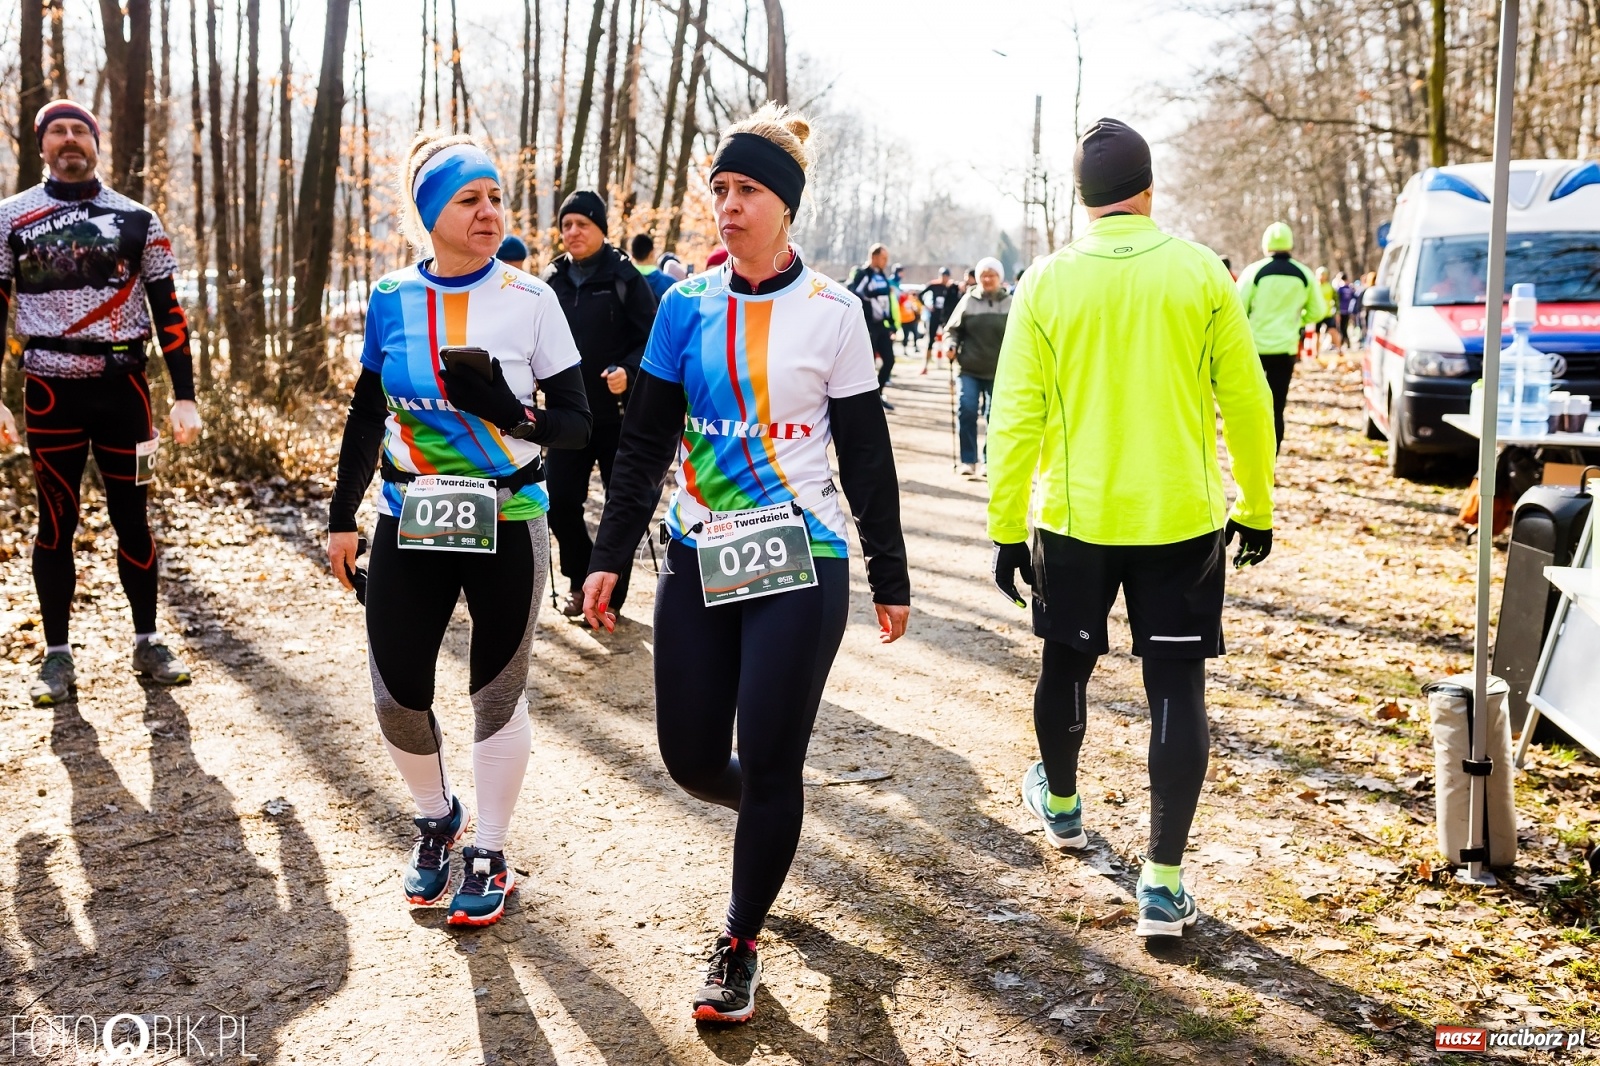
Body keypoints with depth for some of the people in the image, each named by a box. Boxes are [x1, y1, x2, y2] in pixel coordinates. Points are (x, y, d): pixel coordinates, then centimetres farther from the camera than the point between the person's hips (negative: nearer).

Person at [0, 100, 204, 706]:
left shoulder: (137, 220, 5)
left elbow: (167, 314, 5)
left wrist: (184, 397, -1)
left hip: (123, 387, 1)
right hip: (51, 390, 0)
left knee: (132, 518, 6)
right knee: (56, 523, 4)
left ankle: (148, 643, 18)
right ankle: (58, 656, 12)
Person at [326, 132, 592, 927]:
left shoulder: (530, 300, -6)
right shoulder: (392, 300, 1)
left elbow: (576, 423, -6)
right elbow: (366, 419, 11)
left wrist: (514, 415, -26)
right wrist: (341, 519, 12)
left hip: (508, 527, -2)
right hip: (409, 527, 2)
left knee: (498, 694, 7)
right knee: (396, 693, 5)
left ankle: (489, 854, 26)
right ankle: (436, 818, 34)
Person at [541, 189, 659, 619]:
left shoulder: (624, 277, -7)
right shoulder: (552, 280, 6)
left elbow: (653, 340, -9)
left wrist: (629, 371, -25)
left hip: (619, 413, -3)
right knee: (560, 502, 1)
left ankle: (611, 591, 20)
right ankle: (580, 580, 23)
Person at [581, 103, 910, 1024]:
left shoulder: (832, 312, -4)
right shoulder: (688, 307, 4)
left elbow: (867, 455, 1)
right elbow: (646, 440, 7)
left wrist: (890, 579, 3)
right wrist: (610, 557, 3)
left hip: (802, 565, -3)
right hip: (700, 561, 4)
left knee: (769, 764, -1)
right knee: (690, 759, 7)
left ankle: (741, 945, 20)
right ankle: (769, 817, 43)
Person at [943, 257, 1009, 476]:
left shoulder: (1009, 303, 1)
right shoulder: (968, 300, 2)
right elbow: (954, 328, 7)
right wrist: (952, 346, -11)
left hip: (998, 370, 0)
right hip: (970, 368, 0)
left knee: (996, 416, 6)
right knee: (967, 411, -8)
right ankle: (968, 460, 3)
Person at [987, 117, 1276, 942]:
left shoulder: (1047, 281, -5)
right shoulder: (1200, 272, -4)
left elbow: (1018, 417, -6)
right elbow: (1247, 401, -2)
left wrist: (1007, 528, 1)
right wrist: (1255, 506, 10)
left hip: (1075, 519, 1)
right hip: (1182, 519, 0)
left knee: (1067, 664, 21)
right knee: (1176, 687, 4)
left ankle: (1061, 804, 43)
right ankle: (1163, 881, 4)